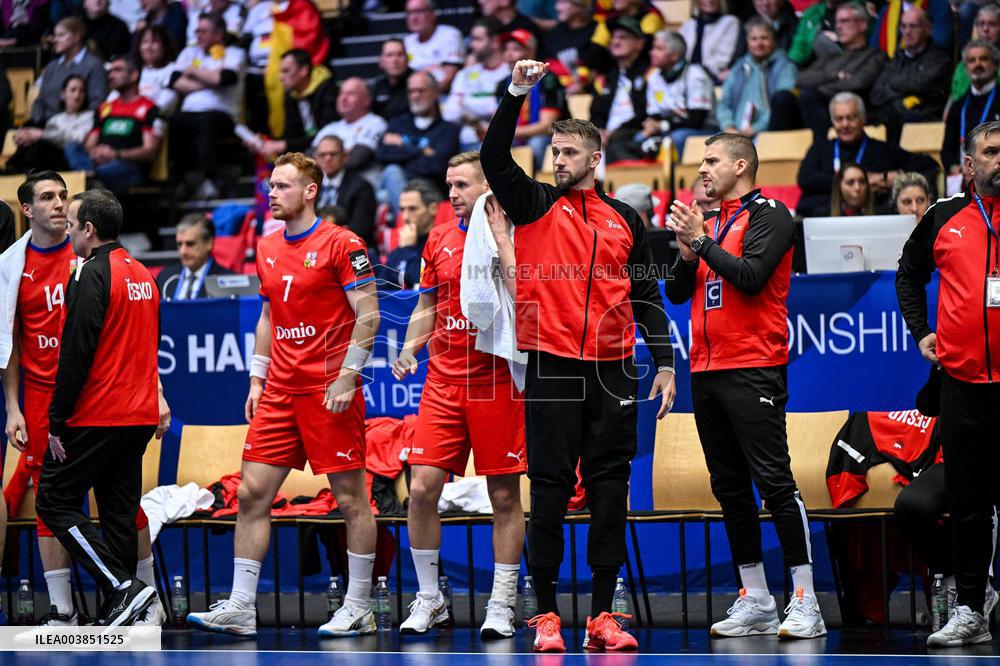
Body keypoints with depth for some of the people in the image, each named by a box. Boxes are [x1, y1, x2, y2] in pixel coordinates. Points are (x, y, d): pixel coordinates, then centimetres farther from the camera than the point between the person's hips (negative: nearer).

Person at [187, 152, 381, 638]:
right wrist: (256, 379, 14)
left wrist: (347, 377, -15)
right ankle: (240, 608, 3)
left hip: (330, 391, -7)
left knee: (350, 497, 0)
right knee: (251, 493, 1)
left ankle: (358, 610, 7)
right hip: (279, 391, 7)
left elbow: (368, 315, -9)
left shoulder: (341, 244, -7)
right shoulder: (268, 248, 14)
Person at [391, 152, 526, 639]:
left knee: (504, 495, 1)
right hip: (443, 383, 4)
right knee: (422, 487, -3)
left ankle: (502, 606, 10)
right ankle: (428, 598, 10)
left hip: (497, 384, -4)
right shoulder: (439, 241, 11)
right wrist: (409, 349, 4)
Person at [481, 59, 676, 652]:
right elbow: (495, 158, -7)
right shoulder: (537, 206, 8)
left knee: (610, 489, 2)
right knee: (551, 490, -2)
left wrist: (665, 363, 7)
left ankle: (603, 615, 6)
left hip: (613, 371, 2)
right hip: (552, 369, -2)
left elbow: (646, 296, 14)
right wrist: (517, 94, -16)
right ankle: (547, 615, 2)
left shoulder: (625, 219, 13)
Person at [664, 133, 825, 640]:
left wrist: (702, 241, -12)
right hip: (706, 369, 8)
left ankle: (805, 603, -9)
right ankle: (755, 603, 13)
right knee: (729, 486, 8)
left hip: (752, 370, -8)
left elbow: (750, 277, -17)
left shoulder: (769, 216, -4)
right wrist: (687, 252, -2)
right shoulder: (709, 222, 18)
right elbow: (677, 292, 16)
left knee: (773, 480, -10)